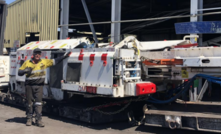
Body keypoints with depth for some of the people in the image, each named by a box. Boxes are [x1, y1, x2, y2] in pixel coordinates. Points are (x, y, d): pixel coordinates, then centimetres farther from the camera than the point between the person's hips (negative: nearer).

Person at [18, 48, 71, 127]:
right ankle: (29, 119, 20)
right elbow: (19, 72, 6)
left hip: (39, 86, 0)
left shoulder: (44, 62, 5)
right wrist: (25, 71, -16)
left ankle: (38, 120, 0)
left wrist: (64, 57, 3)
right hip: (29, 86, 0)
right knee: (29, 103, 6)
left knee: (38, 102, -4)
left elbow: (54, 61, 8)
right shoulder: (27, 63, 3)